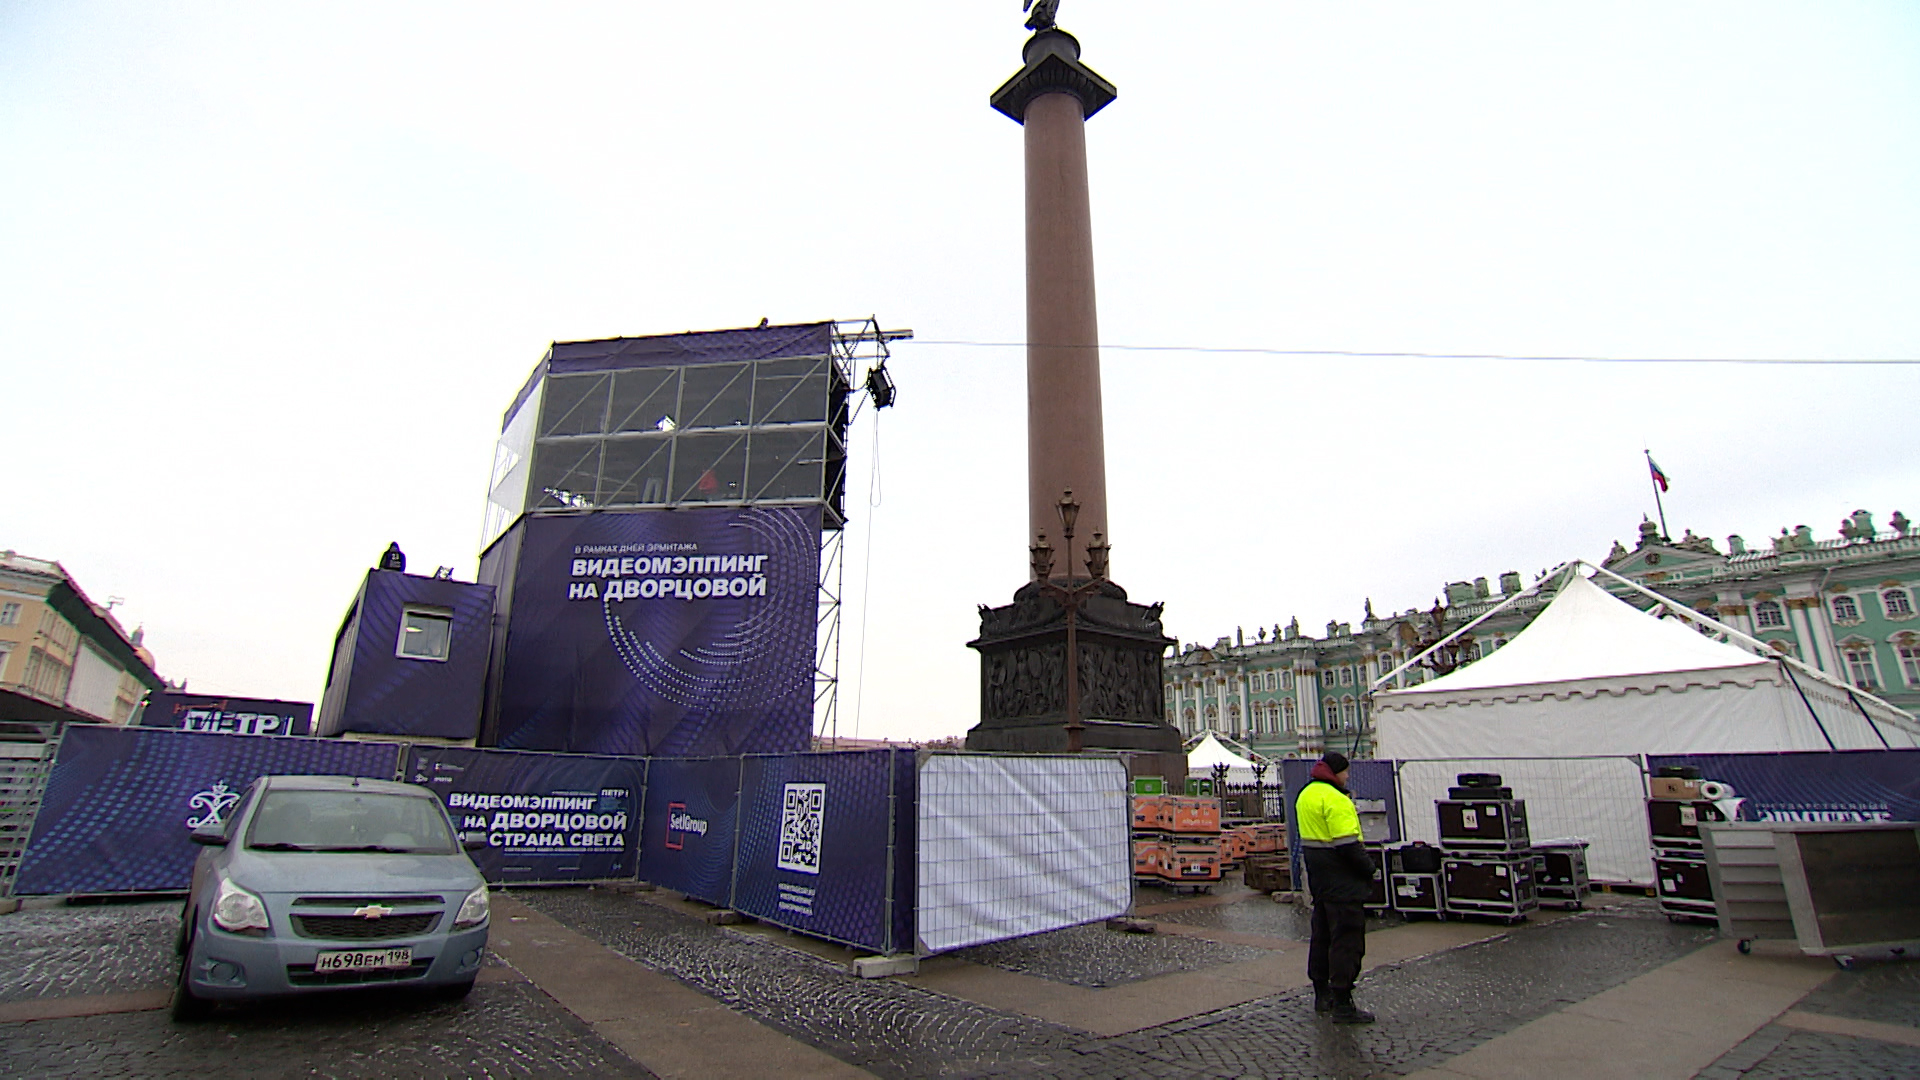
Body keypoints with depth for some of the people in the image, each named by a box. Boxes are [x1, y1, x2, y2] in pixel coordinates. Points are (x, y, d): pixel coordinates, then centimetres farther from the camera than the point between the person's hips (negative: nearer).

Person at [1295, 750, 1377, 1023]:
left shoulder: (1306, 794, 11)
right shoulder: (1336, 800, -20)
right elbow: (1348, 844, -24)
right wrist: (1369, 868, -11)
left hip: (1318, 877, 10)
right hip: (1342, 882, -9)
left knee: (1322, 935, 16)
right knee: (1347, 940, -3)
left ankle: (1322, 994, 26)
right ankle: (1342, 1004, 1)